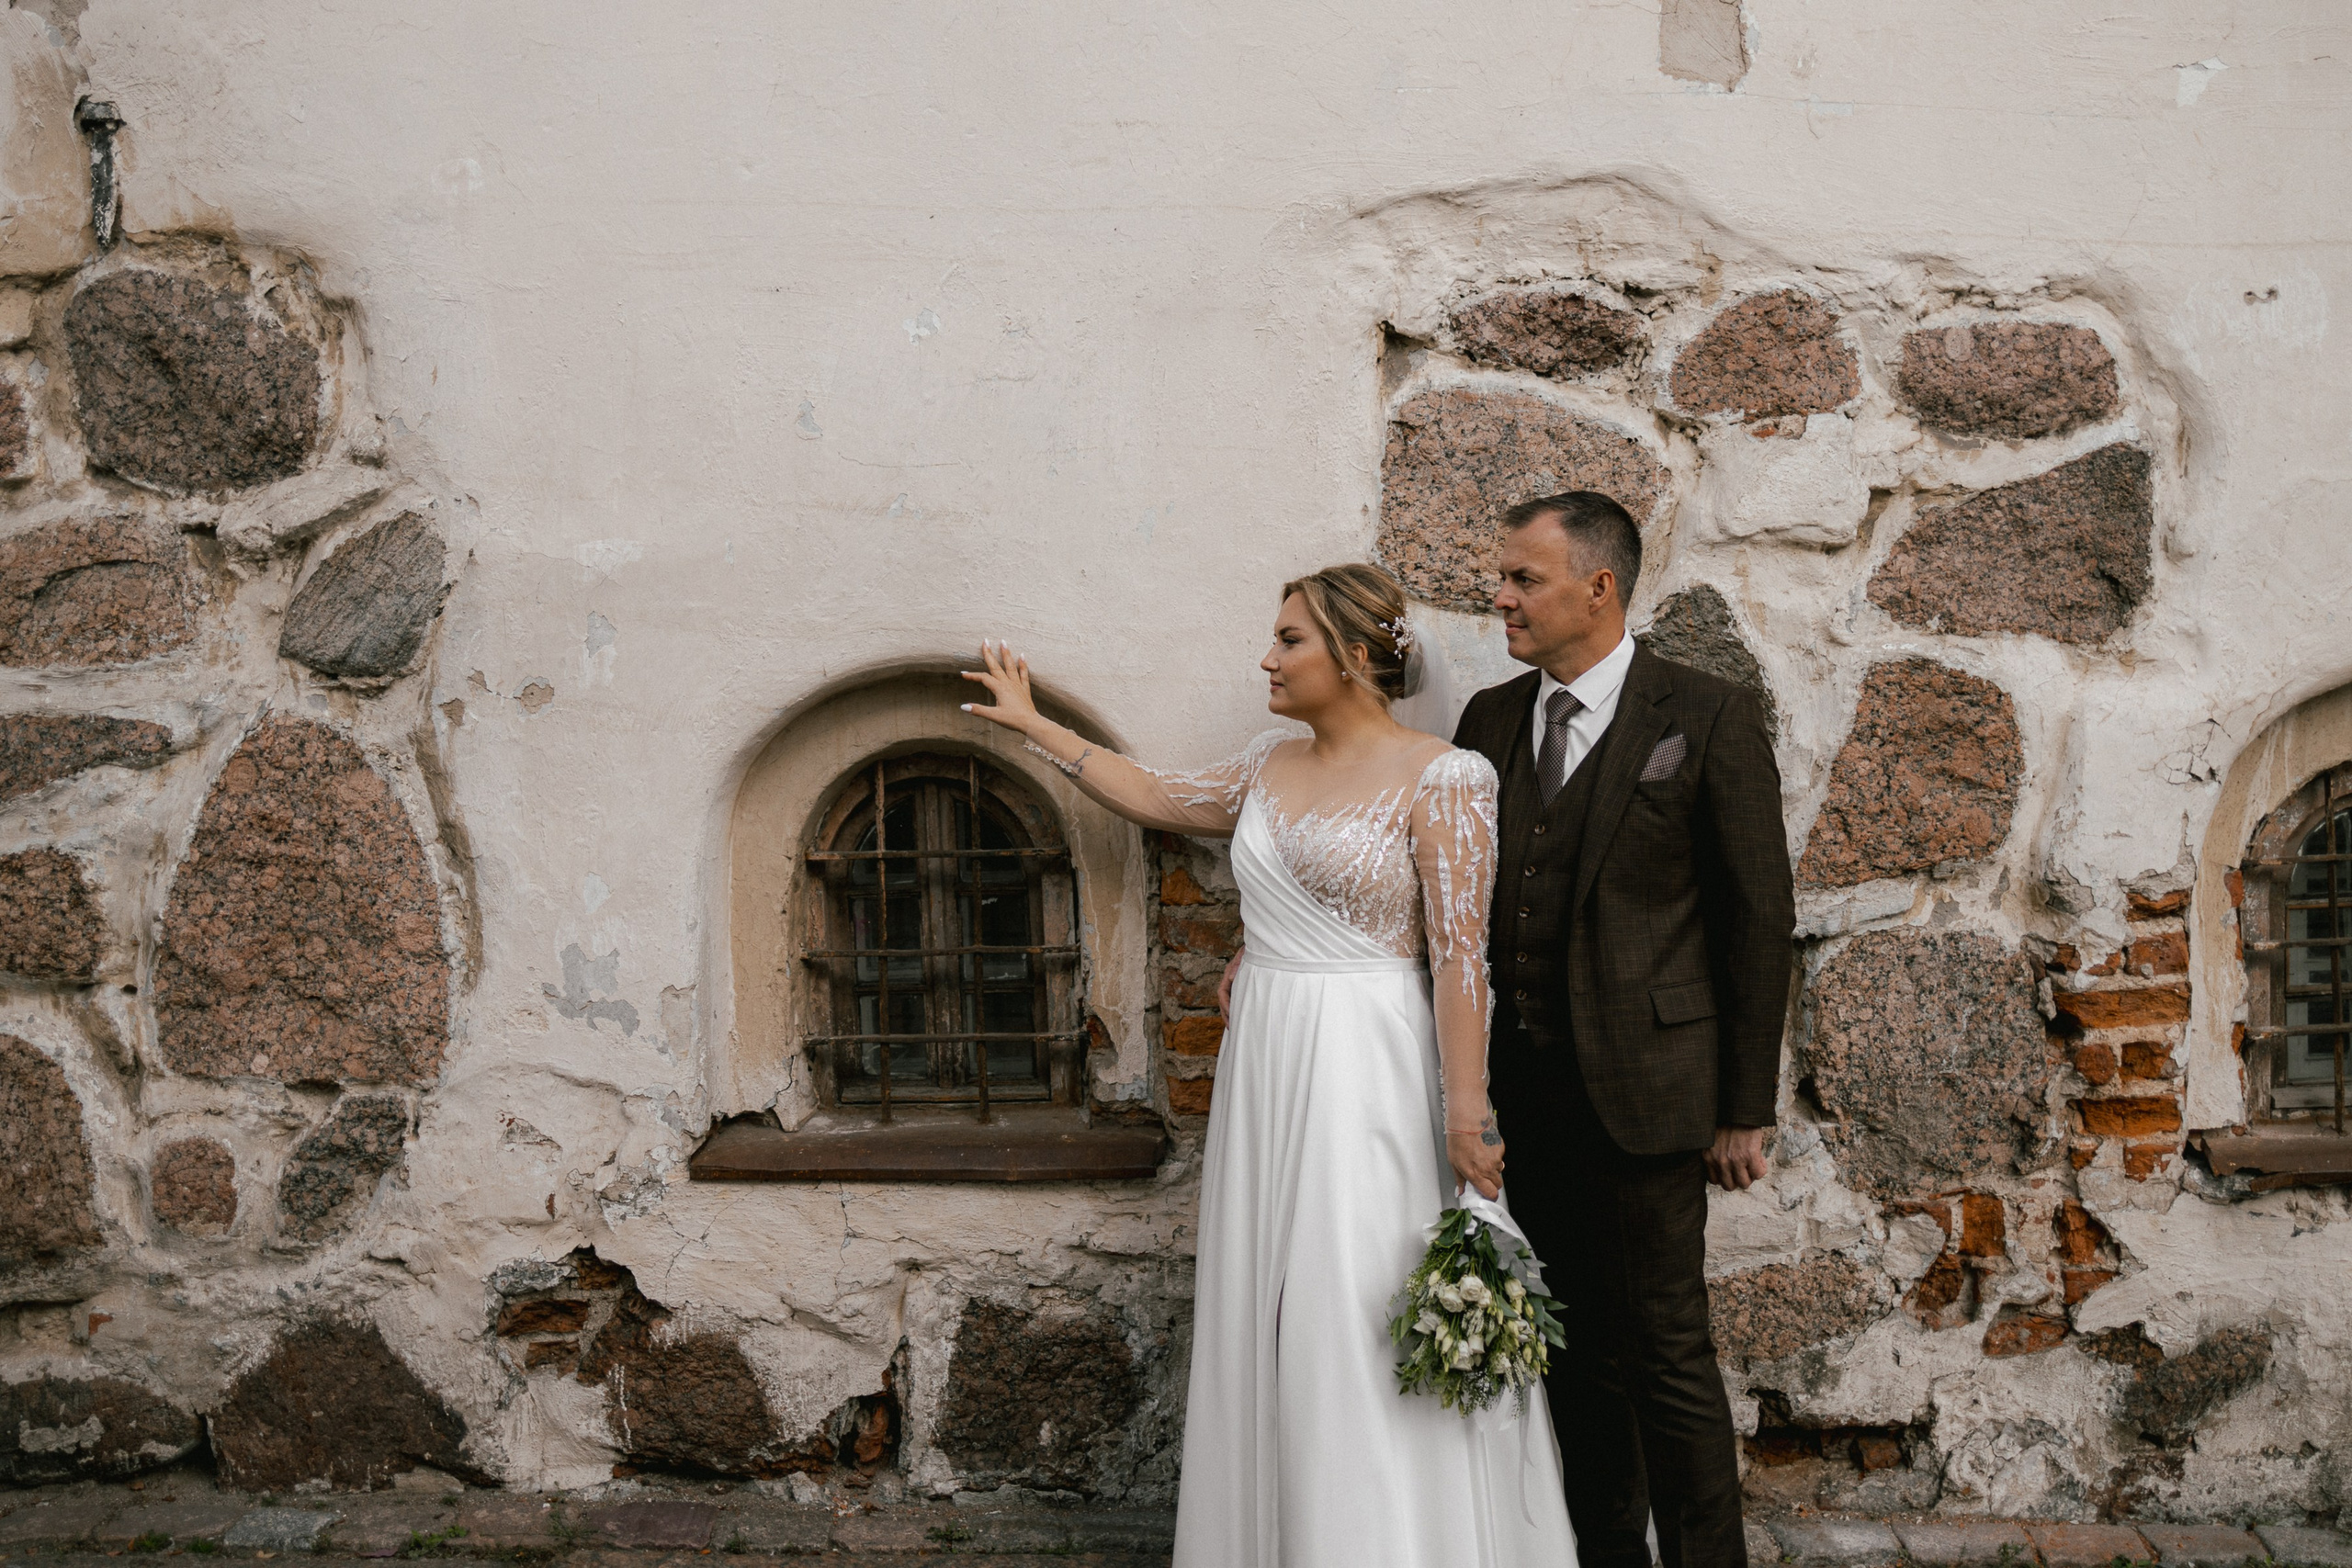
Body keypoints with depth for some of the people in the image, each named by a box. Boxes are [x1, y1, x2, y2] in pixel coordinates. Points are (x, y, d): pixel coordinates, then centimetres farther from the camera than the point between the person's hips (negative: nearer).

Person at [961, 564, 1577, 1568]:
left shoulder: (1443, 781, -11)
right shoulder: (1270, 768, 10)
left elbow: (1460, 957, -15)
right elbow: (1156, 799, 25)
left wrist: (1468, 1116, -18)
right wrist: (1035, 726, 27)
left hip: (1367, 1073, -7)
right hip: (1264, 1061, 7)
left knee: (1357, 1320, -3)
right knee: (1263, 1313, 12)